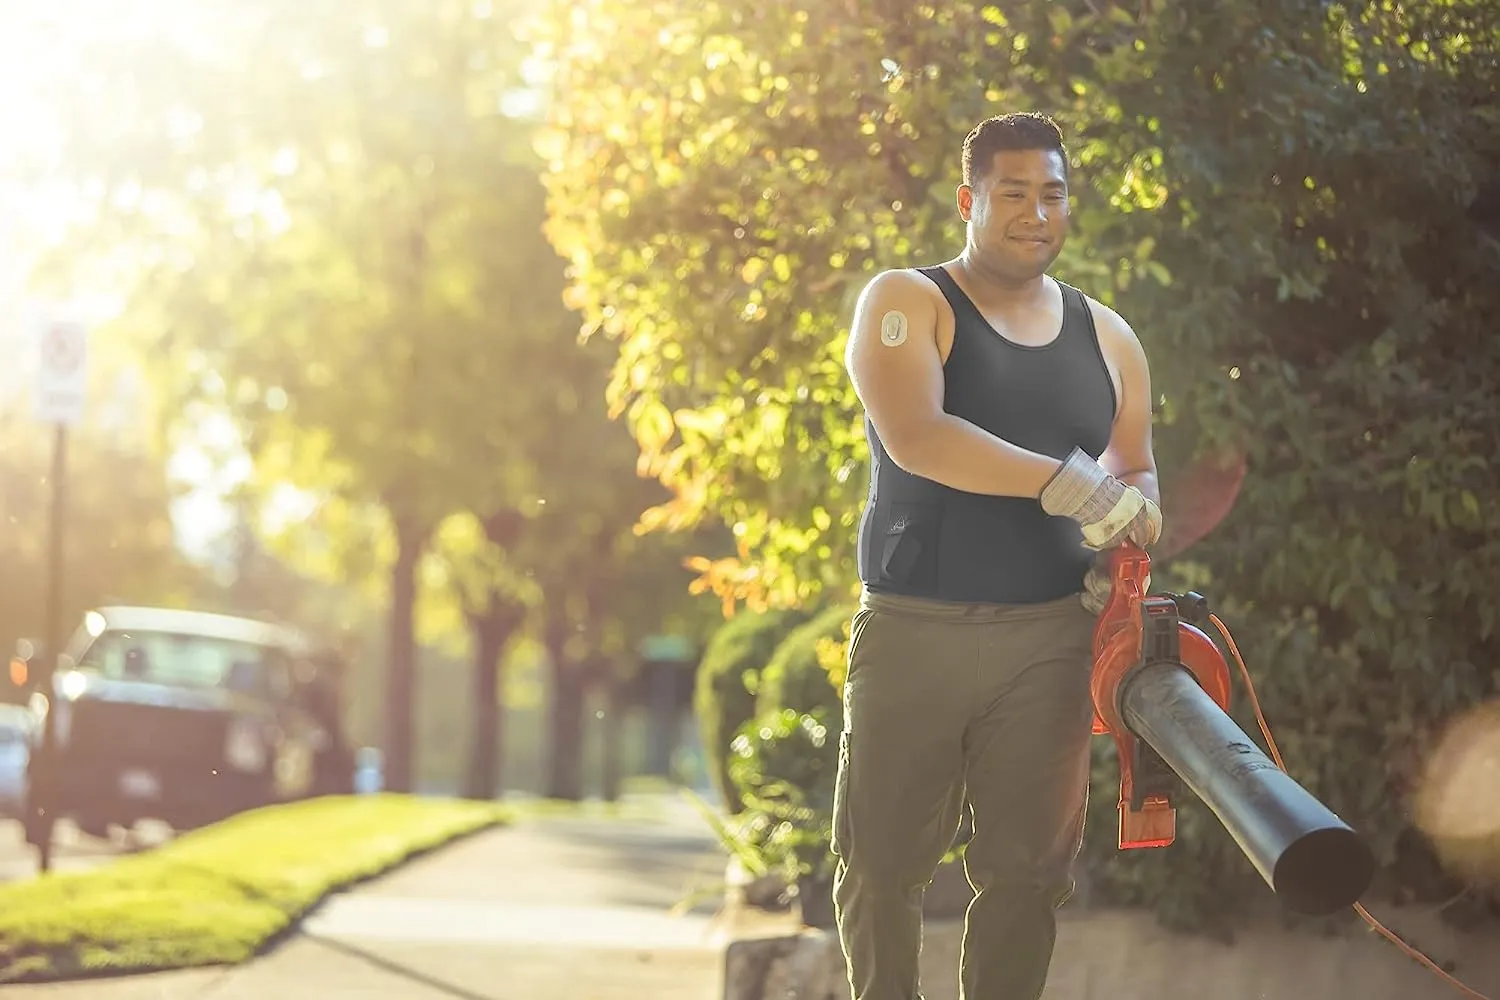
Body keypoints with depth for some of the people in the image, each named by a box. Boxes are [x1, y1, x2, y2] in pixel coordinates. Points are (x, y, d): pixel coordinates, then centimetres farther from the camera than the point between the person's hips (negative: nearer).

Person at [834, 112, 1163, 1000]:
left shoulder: (1107, 339, 14)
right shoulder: (906, 305, -1)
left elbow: (1135, 470, 22)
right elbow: (913, 436, -17)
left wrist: (1126, 544, -2)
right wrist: (1063, 483, -22)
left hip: (1050, 636, 3)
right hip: (912, 629, -3)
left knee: (1028, 869, 3)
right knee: (882, 860, 2)